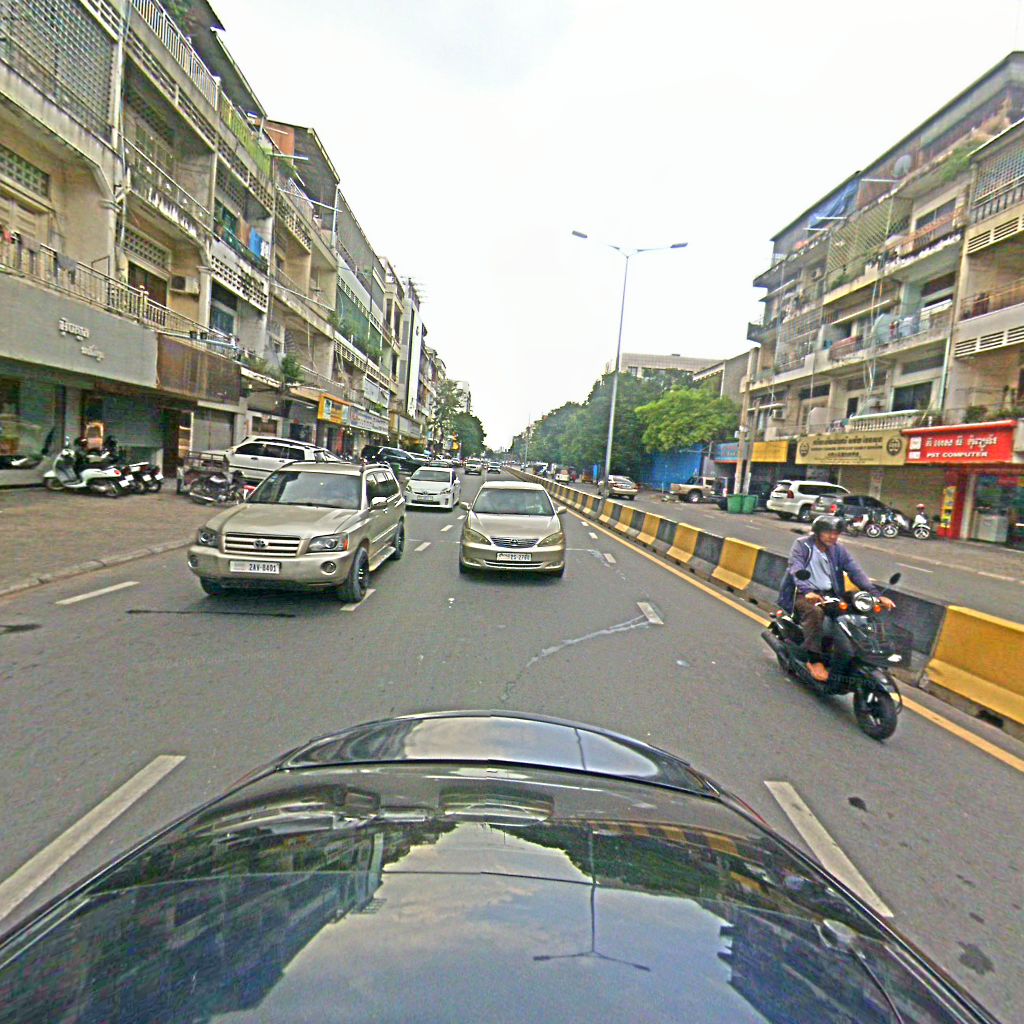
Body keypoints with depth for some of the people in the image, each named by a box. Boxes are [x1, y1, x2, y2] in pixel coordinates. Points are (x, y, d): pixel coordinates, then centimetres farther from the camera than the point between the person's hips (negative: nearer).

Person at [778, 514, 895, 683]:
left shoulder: (838, 550, 9)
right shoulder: (802, 545, -6)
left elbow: (856, 571, 0)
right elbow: (796, 570, -21)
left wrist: (875, 594, -15)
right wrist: (807, 592, -40)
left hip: (829, 595, 5)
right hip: (803, 594, -5)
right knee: (815, 612, -36)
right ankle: (814, 659, -31)